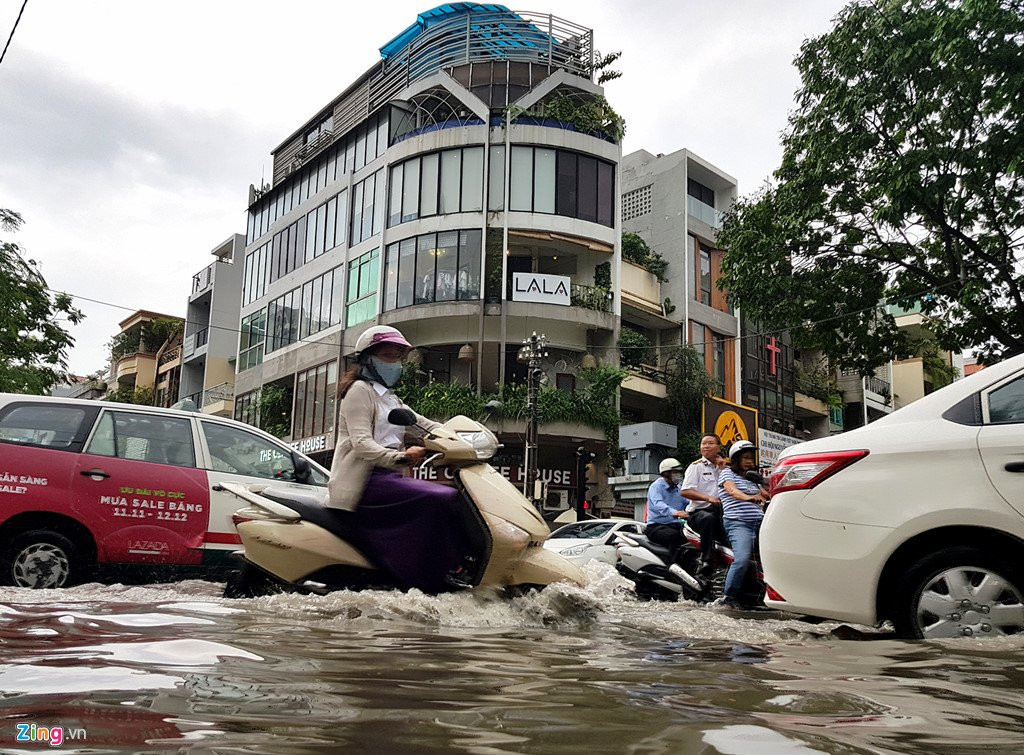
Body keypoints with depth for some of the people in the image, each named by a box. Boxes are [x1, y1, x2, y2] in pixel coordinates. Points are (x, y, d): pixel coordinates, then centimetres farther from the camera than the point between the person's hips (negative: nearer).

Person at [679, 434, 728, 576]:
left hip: (719, 511, 6)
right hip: (698, 511, -6)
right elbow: (684, 491, -7)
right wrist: (707, 498, -21)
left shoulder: (722, 467, 23)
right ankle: (706, 560, -39)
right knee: (708, 518, -37)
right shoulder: (696, 466, 6)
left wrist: (724, 468, 6)